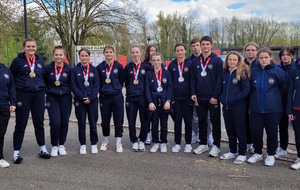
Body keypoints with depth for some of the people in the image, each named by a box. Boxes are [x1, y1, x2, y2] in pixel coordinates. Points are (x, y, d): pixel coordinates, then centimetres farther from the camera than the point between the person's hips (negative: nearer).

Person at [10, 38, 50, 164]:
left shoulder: (40, 61, 10)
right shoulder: (18, 61, -3)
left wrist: (41, 88, 11)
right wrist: (17, 88, -1)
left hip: (38, 94, 4)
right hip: (23, 95, -4)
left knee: (39, 122, 11)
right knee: (20, 124, 1)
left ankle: (42, 149, 23)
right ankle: (16, 152, 11)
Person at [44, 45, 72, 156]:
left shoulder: (68, 69, -1)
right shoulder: (48, 68, -2)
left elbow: (72, 84, 10)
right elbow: (43, 82, 10)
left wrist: (67, 90, -1)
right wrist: (48, 91, 1)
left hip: (65, 98, 1)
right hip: (52, 98, -1)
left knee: (64, 122, 4)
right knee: (55, 122, -11)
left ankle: (61, 145, 22)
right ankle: (54, 146, 9)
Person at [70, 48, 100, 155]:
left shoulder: (93, 69, 4)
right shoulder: (75, 70, 1)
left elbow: (96, 85, 0)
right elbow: (73, 86, -3)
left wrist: (90, 98, -10)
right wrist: (83, 97, -12)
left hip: (92, 100, 1)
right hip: (80, 101, 0)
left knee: (93, 122, 4)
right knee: (81, 123, 5)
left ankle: (94, 144, 17)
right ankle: (83, 144, 17)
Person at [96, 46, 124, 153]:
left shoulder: (119, 66, -1)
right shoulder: (100, 67, 1)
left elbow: (121, 80, 8)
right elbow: (97, 83, 8)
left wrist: (116, 89, 8)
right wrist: (102, 90, 5)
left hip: (117, 97, -1)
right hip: (104, 97, 1)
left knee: (118, 121, 4)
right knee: (105, 121, 10)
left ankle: (118, 142, 15)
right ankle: (106, 141, 26)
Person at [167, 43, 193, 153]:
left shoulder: (190, 64, 0)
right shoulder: (172, 65, 7)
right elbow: (169, 82, 7)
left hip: (187, 97, -2)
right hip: (176, 98, 2)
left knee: (188, 121, 5)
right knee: (177, 121, 7)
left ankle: (188, 144, 16)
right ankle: (177, 144, 17)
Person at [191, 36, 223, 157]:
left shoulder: (217, 60, -5)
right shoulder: (195, 61, 9)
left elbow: (219, 79, -9)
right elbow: (193, 78, 11)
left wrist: (216, 96, -14)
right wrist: (193, 93, 0)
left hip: (213, 98, -4)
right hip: (200, 97, 5)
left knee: (215, 122, 5)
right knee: (201, 121, 12)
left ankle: (216, 146, 14)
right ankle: (203, 144, 24)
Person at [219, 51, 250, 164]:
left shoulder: (242, 72, -6)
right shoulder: (225, 73, 10)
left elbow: (246, 89, -11)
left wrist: (235, 98, -15)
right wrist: (222, 98, 4)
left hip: (238, 107, -6)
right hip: (226, 106, 6)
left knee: (240, 131, 2)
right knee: (230, 130, 14)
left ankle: (242, 154, 14)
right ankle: (233, 152, 28)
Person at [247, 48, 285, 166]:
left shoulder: (277, 71, -5)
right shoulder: (253, 71, 2)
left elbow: (283, 87, 8)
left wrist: (273, 95, 11)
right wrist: (256, 97, 11)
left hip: (273, 109, -2)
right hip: (255, 108, 2)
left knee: (272, 132, 8)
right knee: (255, 132, 5)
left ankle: (271, 155, 26)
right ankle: (258, 153, 25)